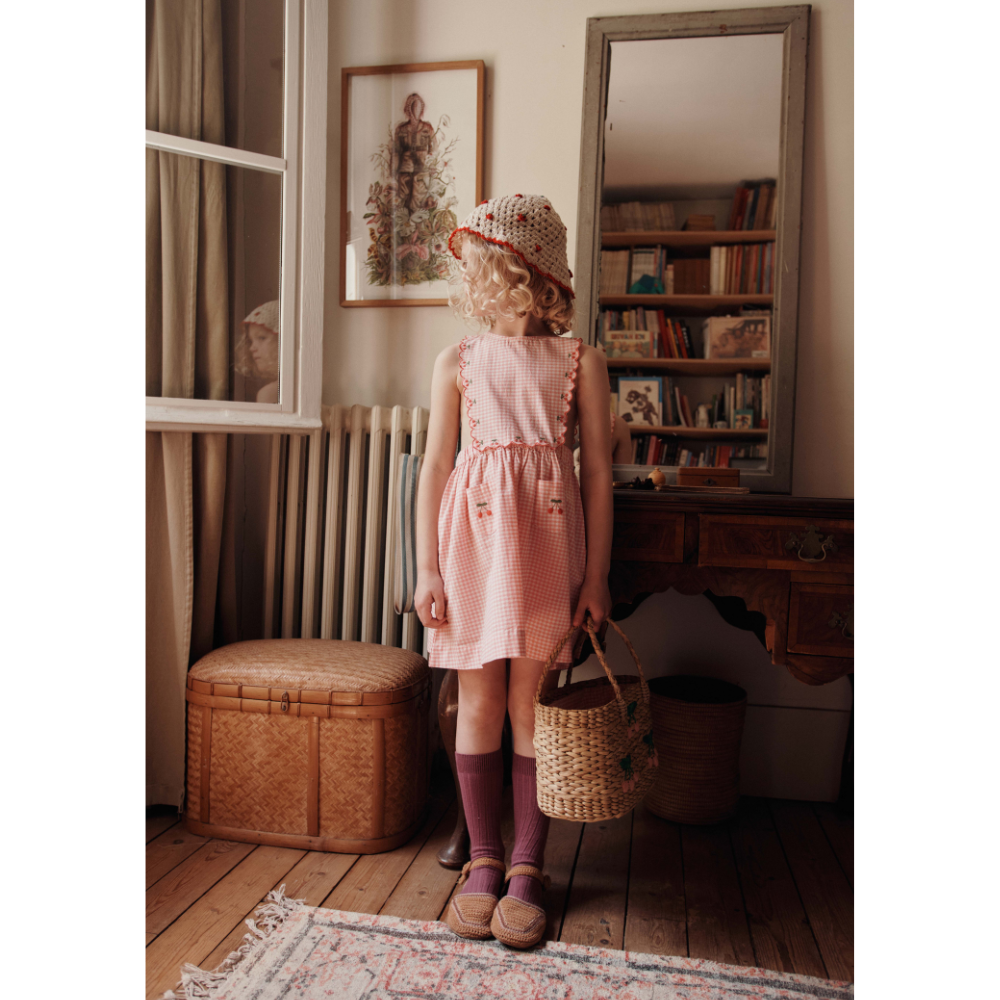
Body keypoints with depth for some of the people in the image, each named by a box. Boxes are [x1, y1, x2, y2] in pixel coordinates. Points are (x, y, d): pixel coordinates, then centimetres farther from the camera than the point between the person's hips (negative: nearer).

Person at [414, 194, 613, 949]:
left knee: (531, 703, 4)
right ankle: (483, 860, 22)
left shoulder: (580, 362, 4)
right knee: (479, 702, 6)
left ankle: (527, 867, 19)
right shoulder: (457, 363, 8)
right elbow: (436, 467, 7)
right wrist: (428, 568, 2)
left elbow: (598, 470, 4)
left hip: (548, 540, -1)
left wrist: (596, 573, 0)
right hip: (474, 538, 2)